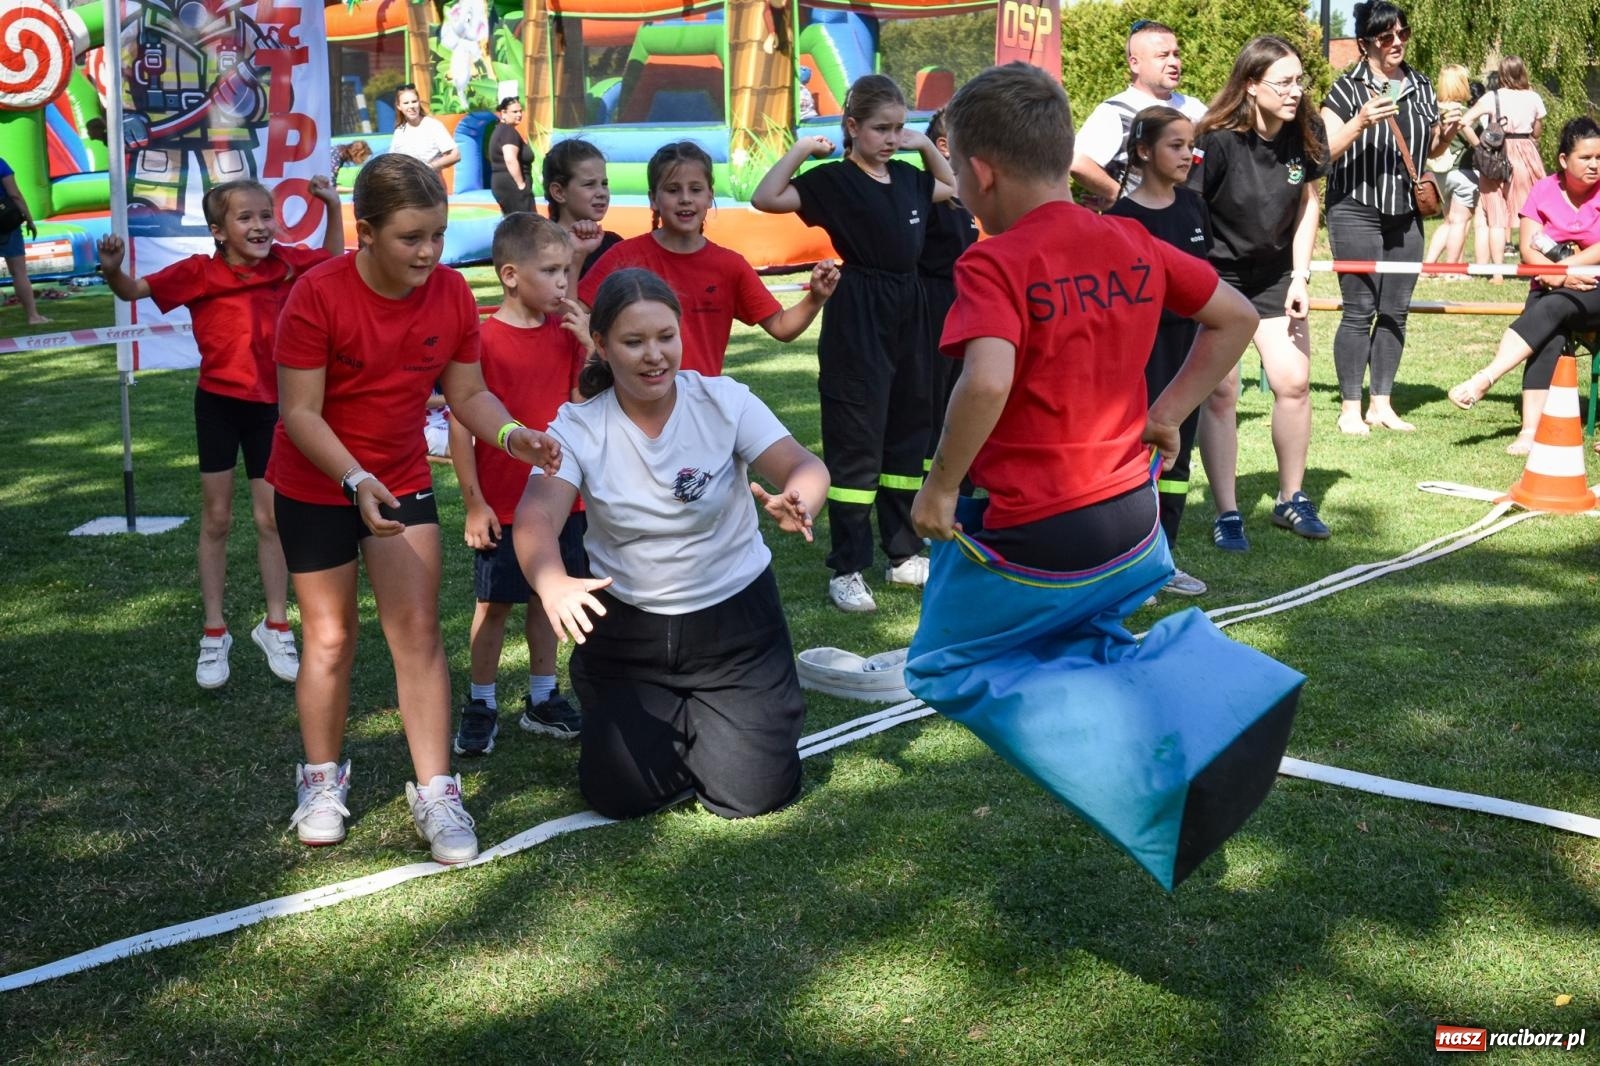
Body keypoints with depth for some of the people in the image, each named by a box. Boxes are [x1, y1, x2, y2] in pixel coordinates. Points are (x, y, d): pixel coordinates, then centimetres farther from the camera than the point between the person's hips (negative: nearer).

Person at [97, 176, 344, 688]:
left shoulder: (287, 263, -2)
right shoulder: (199, 273, -11)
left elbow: (333, 258, 17)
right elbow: (135, 290, -9)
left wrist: (332, 207, 6)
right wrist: (112, 270, -31)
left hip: (269, 404, 2)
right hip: (218, 402, -2)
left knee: (271, 518, 8)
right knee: (216, 518, 6)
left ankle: (276, 627, 21)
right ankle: (214, 634, 16)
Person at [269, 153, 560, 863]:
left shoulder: (452, 294, -11)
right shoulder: (318, 295, -23)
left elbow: (468, 393, -3)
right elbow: (300, 411, -21)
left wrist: (511, 434, -23)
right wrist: (356, 480, -33)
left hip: (403, 483, 3)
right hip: (315, 487, -3)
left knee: (418, 630, -3)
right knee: (330, 637, 6)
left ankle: (435, 792, 3)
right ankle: (322, 779, 27)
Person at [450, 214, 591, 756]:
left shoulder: (567, 331, 3)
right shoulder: (482, 338, -13)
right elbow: (460, 425, -11)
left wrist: (591, 346, -13)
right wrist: (473, 502, -12)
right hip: (502, 504, -5)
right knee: (494, 604, 6)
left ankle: (542, 700, 27)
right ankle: (481, 705, 19)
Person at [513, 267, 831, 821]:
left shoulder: (724, 401, -10)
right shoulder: (577, 427, -10)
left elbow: (804, 466, -20)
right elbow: (536, 518, -25)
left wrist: (797, 502, -46)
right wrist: (553, 584, -48)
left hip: (735, 618, -1)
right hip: (627, 628, 1)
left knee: (750, 794, -8)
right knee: (618, 795, -3)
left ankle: (751, 715, 26)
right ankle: (678, 725, 29)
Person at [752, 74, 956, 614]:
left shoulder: (906, 177, 9)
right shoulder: (834, 180, -10)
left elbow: (955, 188, 27)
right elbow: (765, 198, -22)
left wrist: (926, 146, 13)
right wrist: (802, 148, -18)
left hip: (908, 313, 7)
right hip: (857, 321, -7)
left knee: (908, 437, 13)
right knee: (856, 447, -3)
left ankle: (904, 554, 24)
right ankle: (847, 569, 4)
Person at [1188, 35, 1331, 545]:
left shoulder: (1303, 134, -8)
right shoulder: (1217, 141, -24)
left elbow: (1307, 206, 4)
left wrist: (1299, 277, -1)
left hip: (1274, 275, 5)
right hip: (1215, 275, -5)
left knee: (1293, 381, 1)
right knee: (1220, 390, -6)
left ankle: (1291, 500, 18)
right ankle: (1227, 514, 3)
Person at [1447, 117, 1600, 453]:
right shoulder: (1544, 190, 4)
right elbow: (1528, 249, -3)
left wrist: (1562, 268, -17)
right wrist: (1563, 276, -16)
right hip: (1552, 289, 2)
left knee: (1551, 309, -33)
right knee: (1549, 336, -29)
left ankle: (1484, 379, -41)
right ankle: (1530, 430, -39)